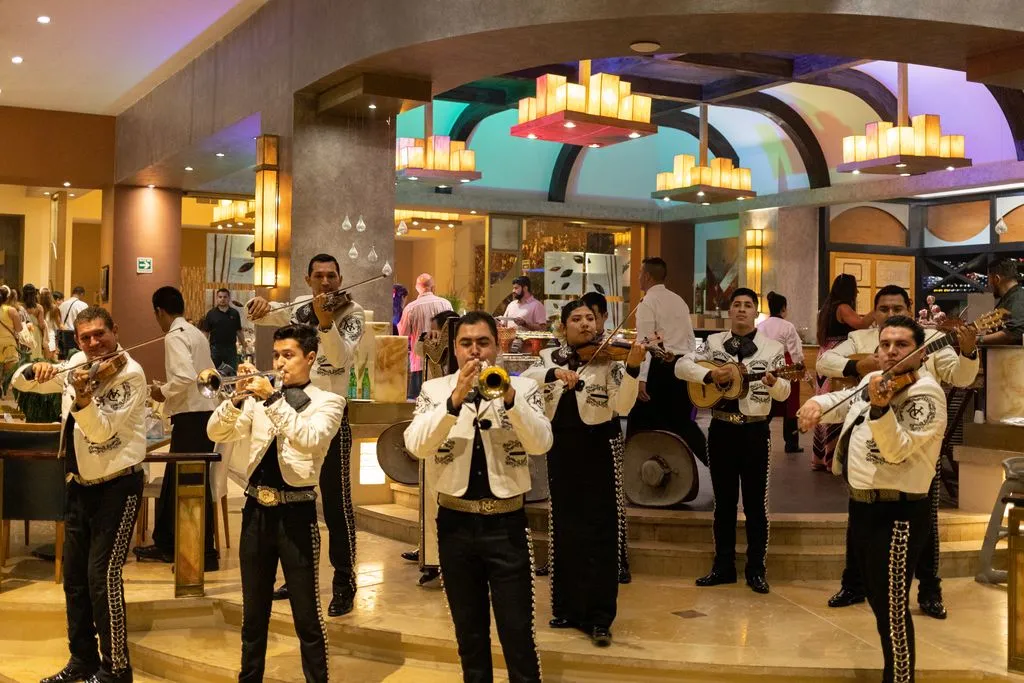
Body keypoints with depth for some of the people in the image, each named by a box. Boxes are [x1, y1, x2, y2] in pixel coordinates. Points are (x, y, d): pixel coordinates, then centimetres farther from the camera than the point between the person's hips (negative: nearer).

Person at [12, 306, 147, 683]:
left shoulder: (129, 373, -14)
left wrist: (82, 397, -40)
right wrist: (35, 370, -12)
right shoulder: (75, 365, 6)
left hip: (117, 486, -7)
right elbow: (20, 382, 10)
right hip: (78, 485, 7)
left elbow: (103, 431, -23)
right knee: (74, 576, 13)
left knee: (103, 575, -10)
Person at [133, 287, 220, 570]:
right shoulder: (195, 333, 15)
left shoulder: (175, 336, -12)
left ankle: (205, 554, 2)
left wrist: (163, 392, -7)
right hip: (204, 412, 9)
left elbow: (186, 377, -25)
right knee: (174, 481, 18)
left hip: (191, 416, -9)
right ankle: (166, 545, 29)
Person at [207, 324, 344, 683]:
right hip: (256, 509, 5)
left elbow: (310, 439, -22)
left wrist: (273, 398, -24)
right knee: (253, 612, 16)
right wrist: (238, 398, -14)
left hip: (296, 512, -4)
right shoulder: (259, 398, 10)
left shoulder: (327, 401, -3)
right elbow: (216, 434, 2)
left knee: (306, 615, 2)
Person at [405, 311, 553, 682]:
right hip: (456, 523, 2)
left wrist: (508, 396, -28)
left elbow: (541, 444, -15)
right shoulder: (435, 390, 2)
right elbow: (416, 446, -14)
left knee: (518, 633, 0)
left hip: (506, 523, -1)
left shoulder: (523, 388, 0)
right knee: (469, 632, 14)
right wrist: (456, 399, -26)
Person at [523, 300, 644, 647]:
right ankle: (568, 609, 24)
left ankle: (599, 618, 5)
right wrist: (554, 373, -28)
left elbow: (622, 406, -15)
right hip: (562, 449, 3)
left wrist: (632, 368, -30)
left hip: (599, 448, -3)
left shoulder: (610, 358, -4)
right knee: (564, 530, 11)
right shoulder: (549, 357, 6)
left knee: (600, 533, -1)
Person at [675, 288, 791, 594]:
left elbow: (783, 394, -4)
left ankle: (756, 570, 12)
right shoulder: (714, 342, 5)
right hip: (721, 429, 2)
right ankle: (723, 566, 19)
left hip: (755, 431, -2)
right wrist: (709, 375, -17)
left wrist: (773, 382, -27)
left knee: (755, 502, 3)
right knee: (723, 501, 10)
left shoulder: (772, 347, 0)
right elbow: (681, 366, -1)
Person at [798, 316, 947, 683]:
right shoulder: (872, 380, 8)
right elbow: (844, 401, 24)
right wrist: (817, 403, 1)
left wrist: (879, 409, -41)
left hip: (898, 513, -9)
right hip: (861, 506, 9)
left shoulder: (925, 394, -15)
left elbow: (899, 451, -25)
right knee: (877, 599, 20)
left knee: (892, 607, -5)